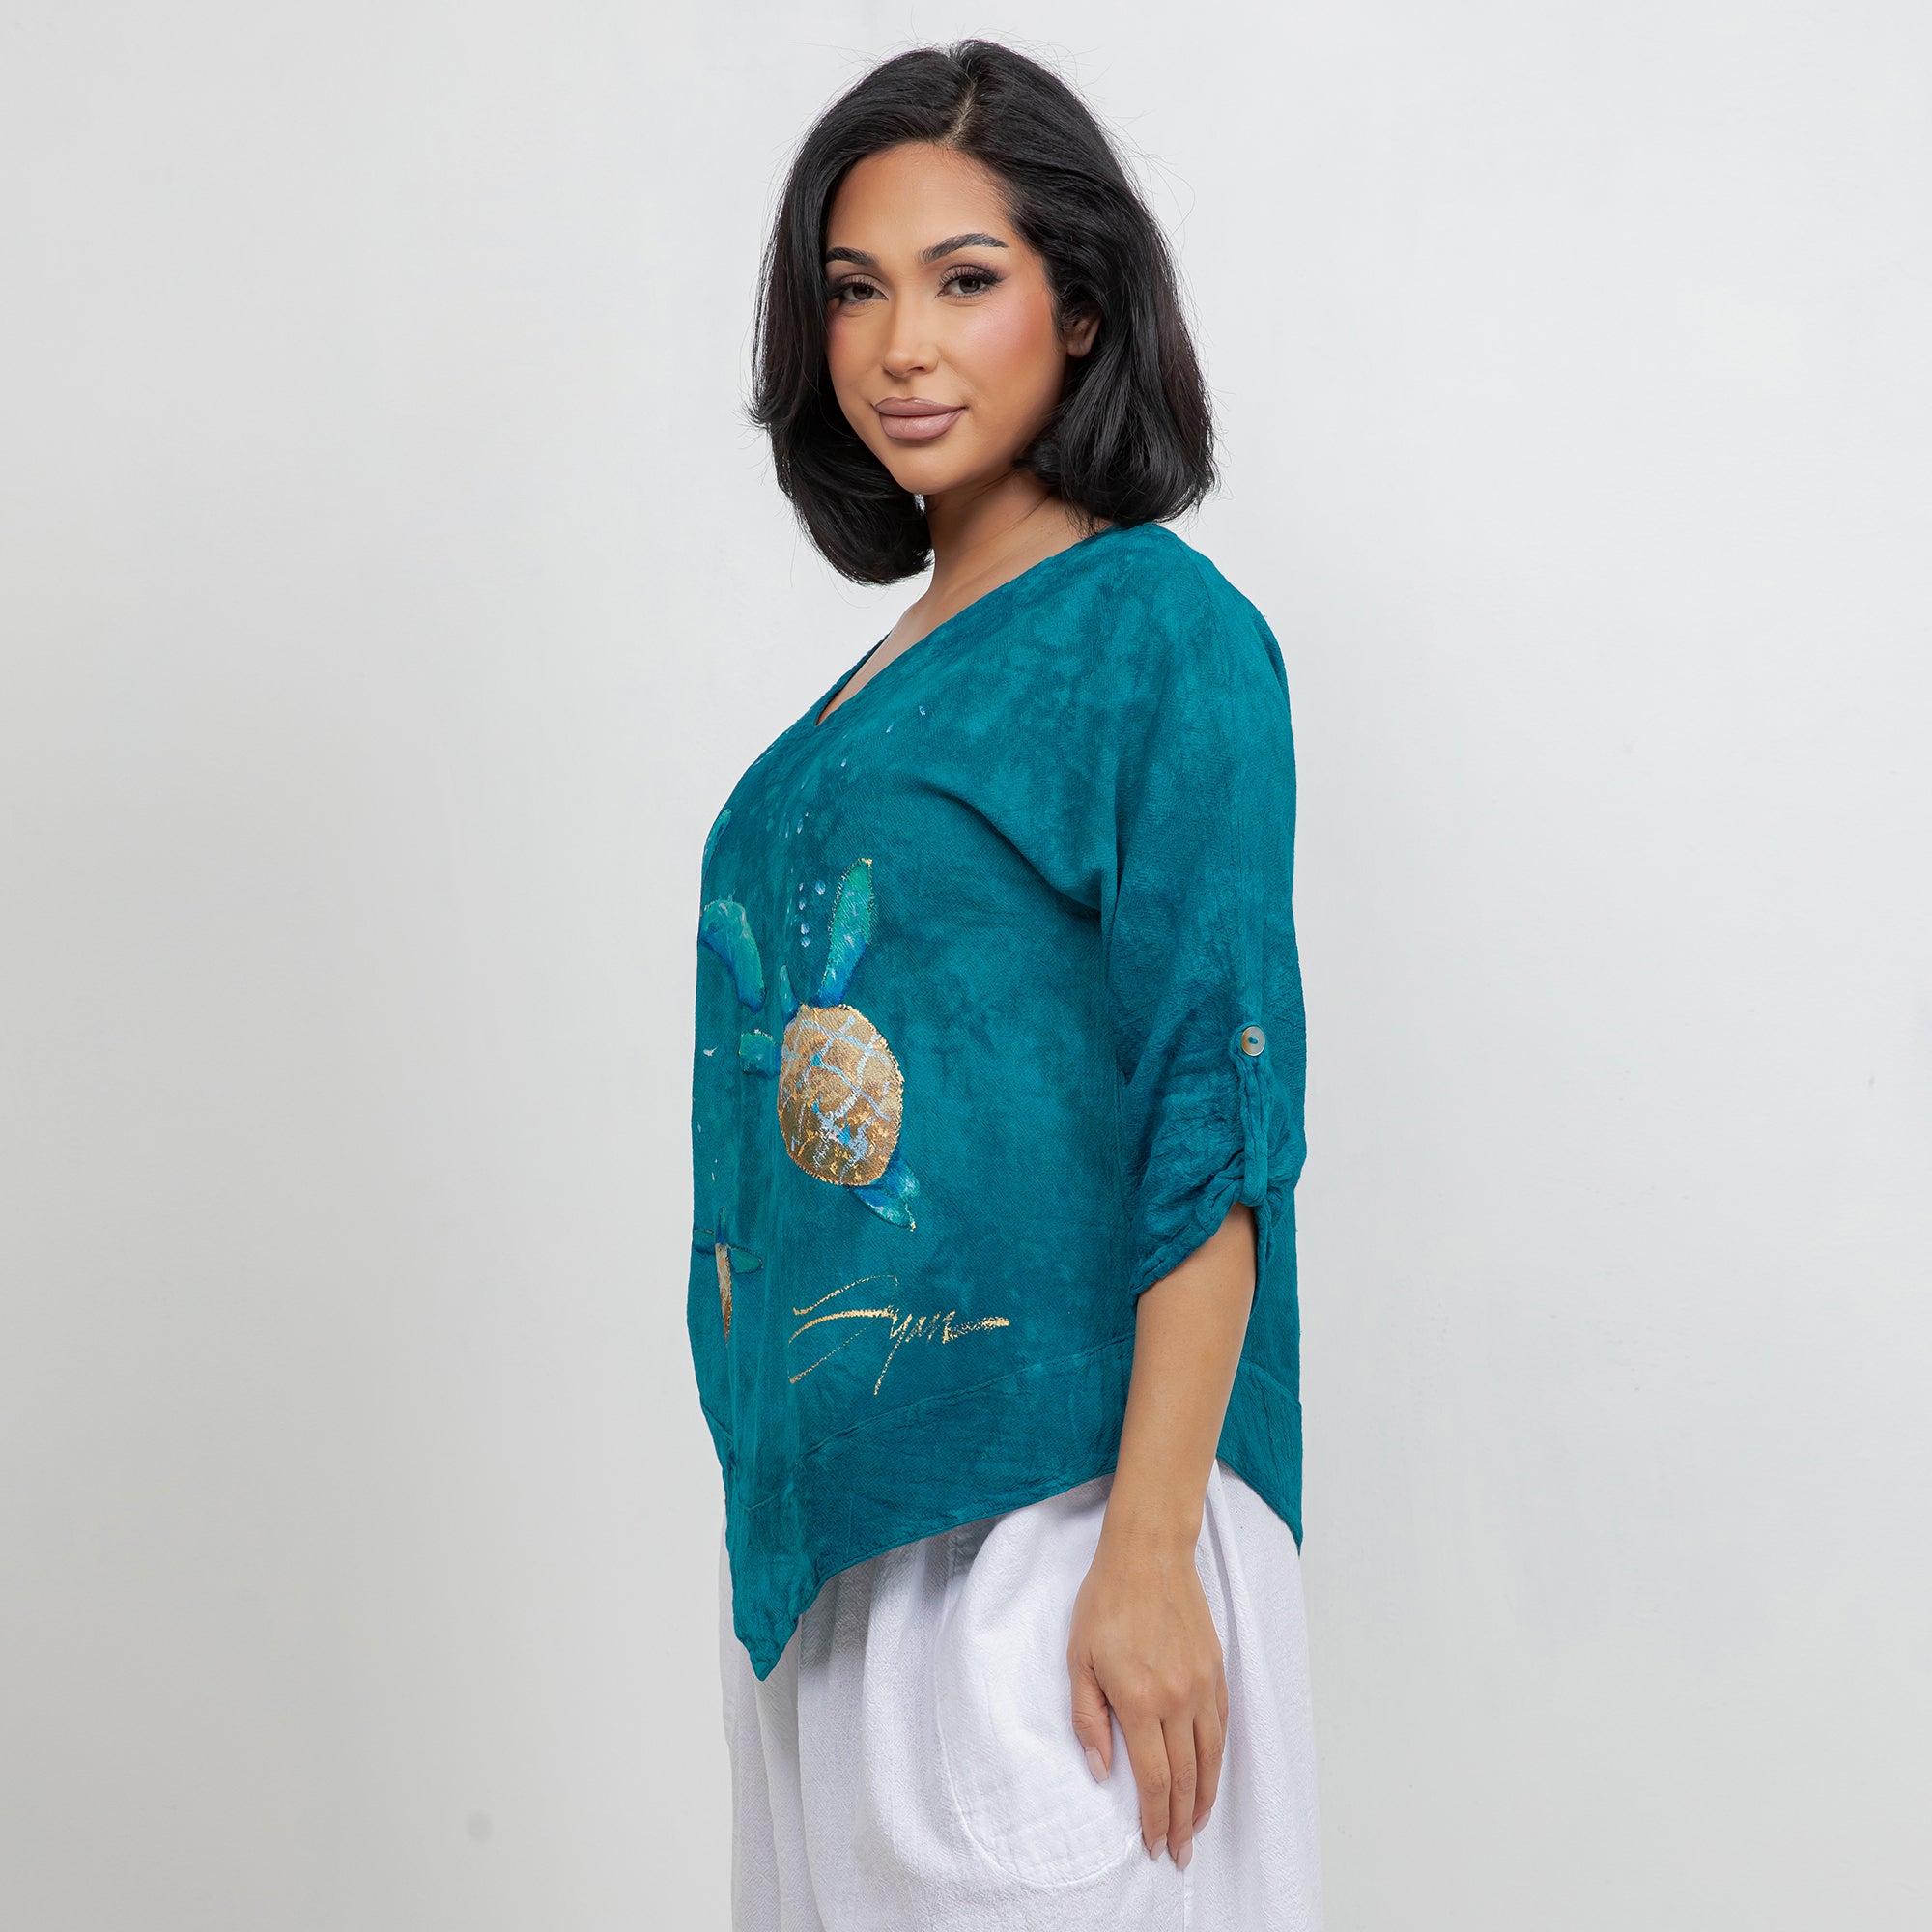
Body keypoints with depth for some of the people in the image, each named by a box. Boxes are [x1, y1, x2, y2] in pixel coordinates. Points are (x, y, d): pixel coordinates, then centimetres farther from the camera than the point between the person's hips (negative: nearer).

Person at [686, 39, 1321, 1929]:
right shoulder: (894, 666, 12)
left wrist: (1149, 1550, -20)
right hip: (830, 1512, 8)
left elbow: (1212, 1126, -16)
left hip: (1039, 1508, -8)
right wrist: (785, 1494, 16)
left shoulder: (1163, 633, -11)